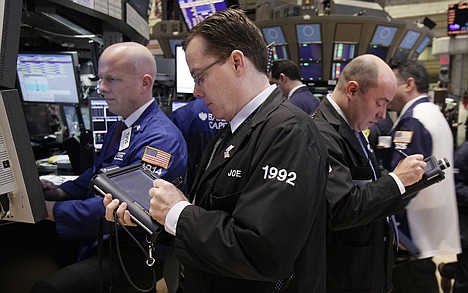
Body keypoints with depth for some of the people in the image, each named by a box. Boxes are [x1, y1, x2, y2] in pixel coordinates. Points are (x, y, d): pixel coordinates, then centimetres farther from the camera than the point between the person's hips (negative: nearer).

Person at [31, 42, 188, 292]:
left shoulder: (160, 138, -20)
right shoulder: (121, 128, 13)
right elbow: (96, 174, 19)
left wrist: (54, 210, -20)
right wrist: (61, 192, 0)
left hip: (134, 253, -9)